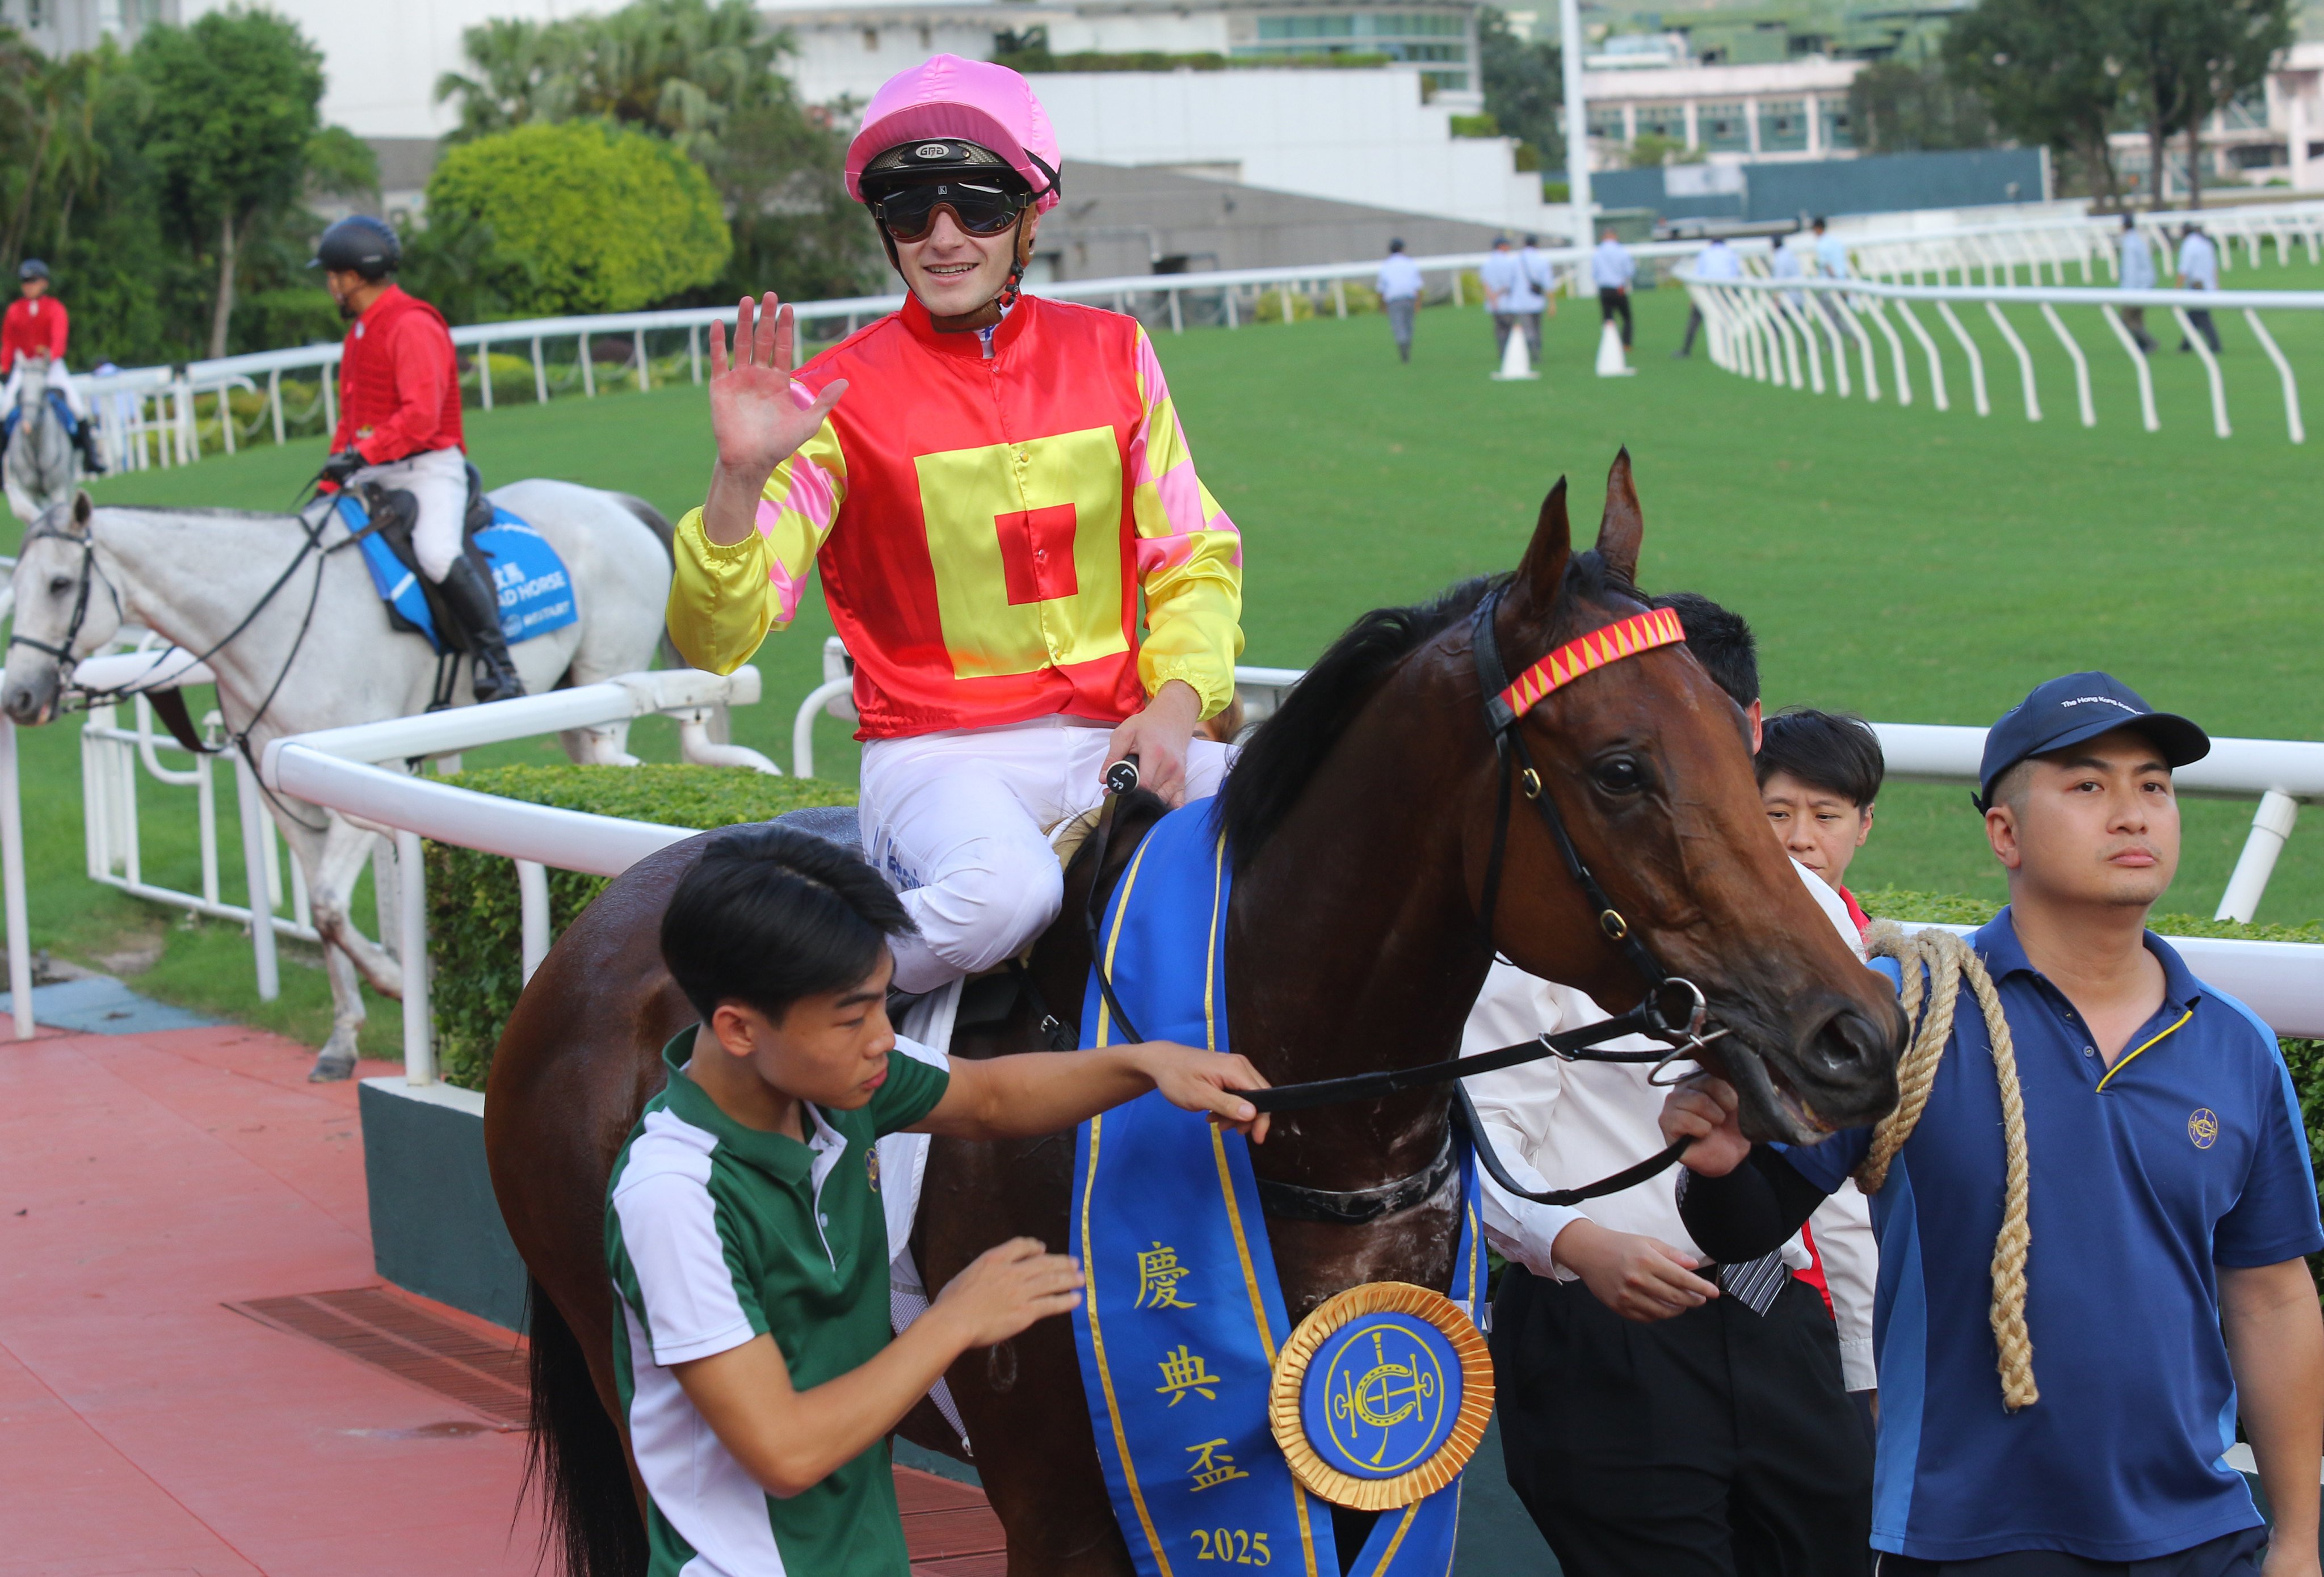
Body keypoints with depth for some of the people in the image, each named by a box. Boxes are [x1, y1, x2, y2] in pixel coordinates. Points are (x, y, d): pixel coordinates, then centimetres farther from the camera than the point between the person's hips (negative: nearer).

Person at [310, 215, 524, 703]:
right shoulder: (360, 331, 18)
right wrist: (330, 485, 14)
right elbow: (351, 419, 23)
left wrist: (362, 454, -26)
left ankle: (497, 664, -24)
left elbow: (420, 417, -22)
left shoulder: (413, 326, -12)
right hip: (373, 476, 10)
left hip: (428, 469, -10)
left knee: (437, 553, -31)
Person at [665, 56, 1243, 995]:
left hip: (1109, 741, 3)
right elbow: (714, 641, -8)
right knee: (1002, 892, -36)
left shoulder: (1113, 355, 9)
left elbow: (1192, 556, 14)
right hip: (937, 753, -3)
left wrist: (1175, 702, -5)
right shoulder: (838, 396, -2)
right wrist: (739, 479, -25)